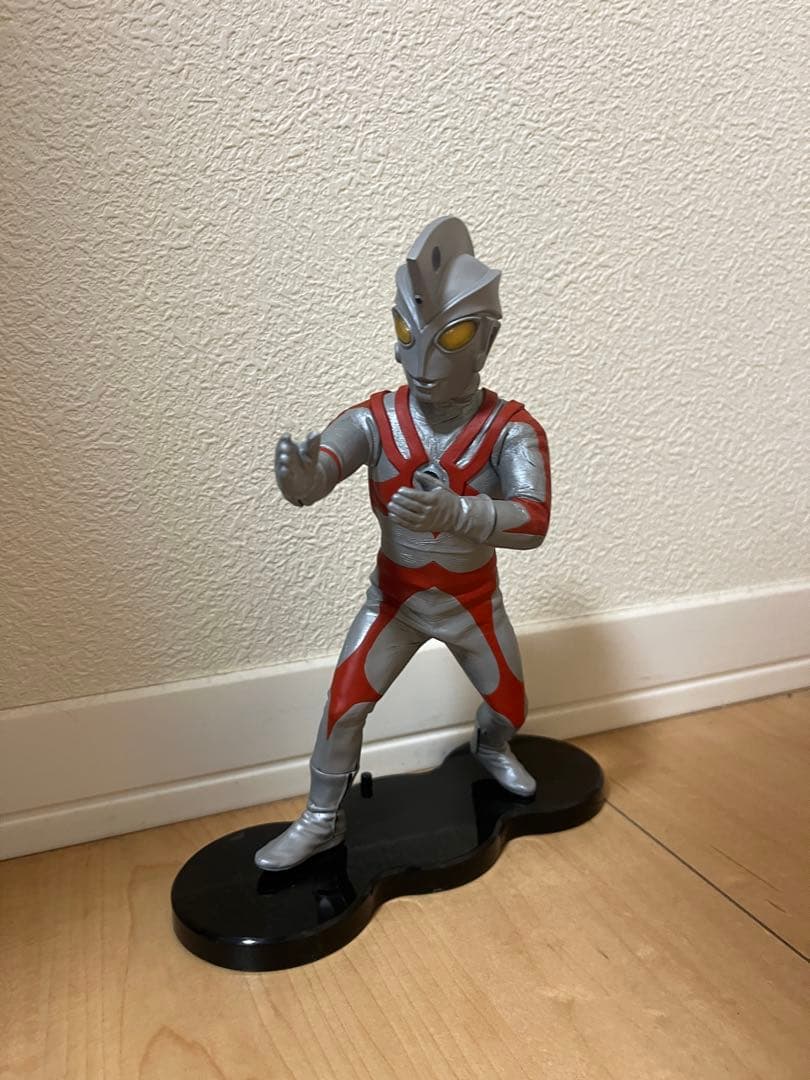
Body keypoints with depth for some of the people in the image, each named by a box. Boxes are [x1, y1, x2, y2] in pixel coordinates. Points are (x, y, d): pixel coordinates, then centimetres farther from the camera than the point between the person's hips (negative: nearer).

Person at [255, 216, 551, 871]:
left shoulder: (510, 430, -21)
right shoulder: (375, 420, -18)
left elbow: (533, 522, -35)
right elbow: (315, 476, -33)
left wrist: (453, 511, -53)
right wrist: (298, 474, -59)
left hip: (474, 602, 0)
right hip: (394, 597, 0)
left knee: (509, 706, 17)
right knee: (344, 709, -4)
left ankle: (491, 748, 55)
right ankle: (322, 821, 22)